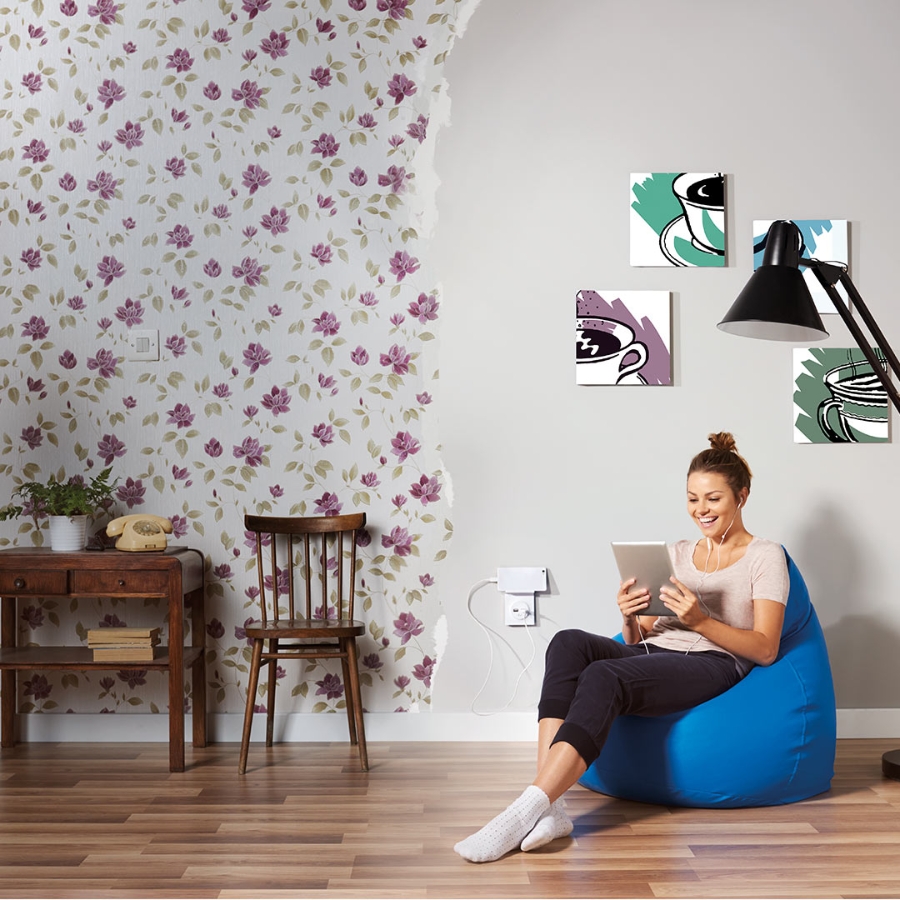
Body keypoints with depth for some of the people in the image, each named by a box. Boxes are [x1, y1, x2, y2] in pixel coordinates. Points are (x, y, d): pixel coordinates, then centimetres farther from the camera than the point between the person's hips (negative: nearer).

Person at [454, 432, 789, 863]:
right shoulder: (676, 554, 24)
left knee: (603, 676, -35)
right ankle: (548, 809, -40)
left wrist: (700, 621, -17)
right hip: (653, 656, 5)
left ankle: (524, 812, -43)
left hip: (713, 665, -5)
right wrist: (629, 619, -4)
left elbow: (766, 649, -2)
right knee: (568, 643, -29)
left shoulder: (765, 556, 9)